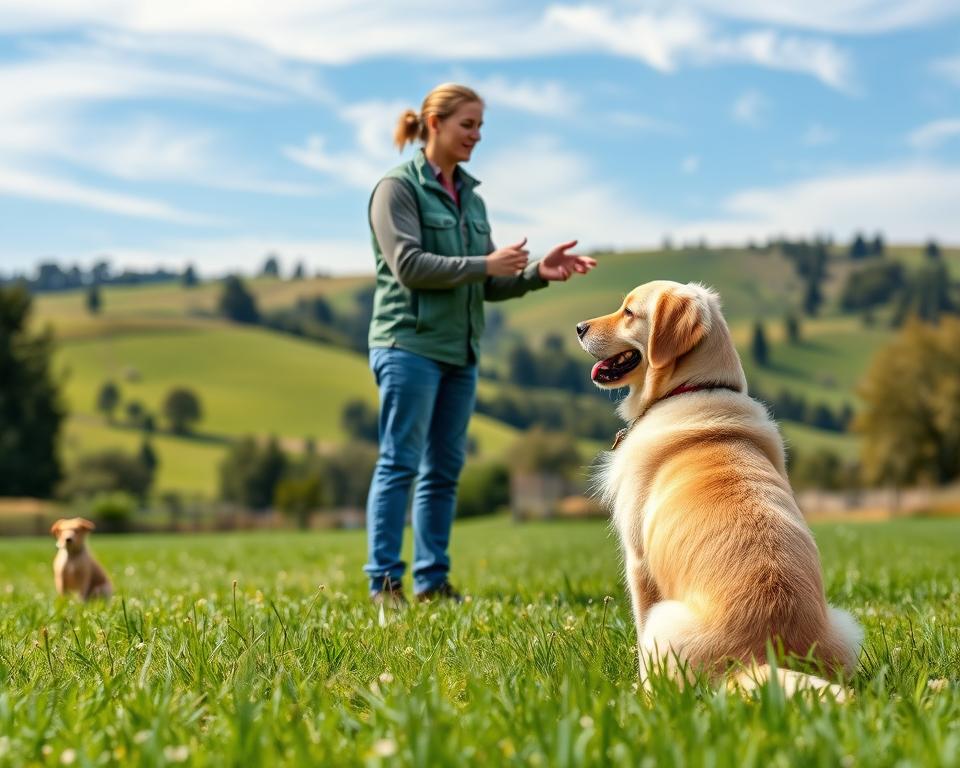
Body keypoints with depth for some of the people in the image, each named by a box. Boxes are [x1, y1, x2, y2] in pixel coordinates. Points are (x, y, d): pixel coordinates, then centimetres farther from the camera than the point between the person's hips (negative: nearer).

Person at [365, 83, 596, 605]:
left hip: (460, 350, 7)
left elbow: (489, 286, 15)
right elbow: (407, 264, -16)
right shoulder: (399, 188, -4)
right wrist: (485, 264, -18)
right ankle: (384, 581, -2)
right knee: (400, 464, -7)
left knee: (445, 469, 7)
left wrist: (538, 273, -2)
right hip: (410, 344, -7)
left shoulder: (470, 198, 17)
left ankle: (432, 581, 13)